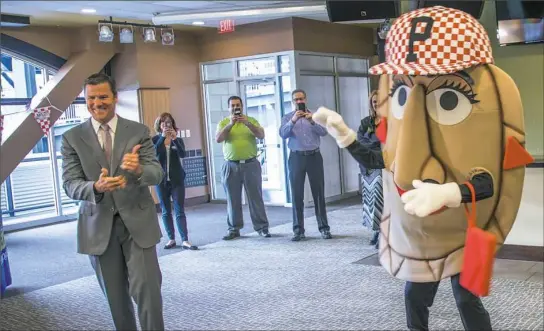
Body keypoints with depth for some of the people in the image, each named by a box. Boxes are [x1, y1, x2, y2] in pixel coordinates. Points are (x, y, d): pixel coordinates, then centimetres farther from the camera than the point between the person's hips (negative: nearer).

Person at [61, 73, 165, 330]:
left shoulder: (139, 131, 0)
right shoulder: (72, 137, 0)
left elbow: (157, 173, -8)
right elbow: (70, 184, -7)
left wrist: (139, 170, -32)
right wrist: (96, 187, -29)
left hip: (137, 221, -1)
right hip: (98, 226, 1)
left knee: (147, 289, -5)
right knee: (115, 297, 13)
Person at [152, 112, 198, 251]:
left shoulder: (178, 139, 4)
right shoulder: (155, 139, 2)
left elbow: (182, 154, -15)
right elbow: (153, 153, -18)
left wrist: (174, 139, -27)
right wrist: (162, 137, -28)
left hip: (177, 179, 0)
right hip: (161, 179, 1)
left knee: (180, 210, -5)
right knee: (166, 211, 6)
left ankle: (185, 241, -9)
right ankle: (171, 239, 13)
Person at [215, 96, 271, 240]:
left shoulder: (251, 120, 7)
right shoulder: (224, 122, 6)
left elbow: (261, 135, -6)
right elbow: (218, 139, -9)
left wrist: (248, 124, -20)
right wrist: (230, 124, -19)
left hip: (250, 164, 0)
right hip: (231, 166, 1)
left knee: (256, 197, 2)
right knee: (233, 199, 5)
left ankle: (262, 227, 9)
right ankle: (234, 229, 14)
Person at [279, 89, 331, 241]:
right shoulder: (287, 117, 7)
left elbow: (324, 132, -6)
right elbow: (283, 134, -10)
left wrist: (312, 121, -22)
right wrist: (293, 120, -24)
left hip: (314, 156, 0)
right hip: (296, 157, 0)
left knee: (318, 193, 2)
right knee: (297, 194, 0)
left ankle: (324, 228, 9)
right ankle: (298, 230, 5)